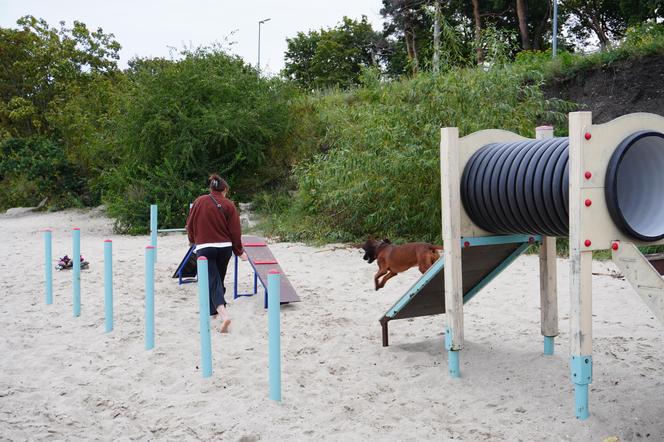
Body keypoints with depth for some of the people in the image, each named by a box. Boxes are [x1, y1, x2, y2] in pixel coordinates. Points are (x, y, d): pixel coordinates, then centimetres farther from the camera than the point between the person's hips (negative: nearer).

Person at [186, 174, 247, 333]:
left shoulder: (199, 202, 0)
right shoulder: (228, 205, -2)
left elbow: (190, 225, 7)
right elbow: (235, 230, -3)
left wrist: (193, 241, 26)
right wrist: (239, 251, 8)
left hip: (204, 247, -2)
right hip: (225, 247, 2)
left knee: (213, 282, -7)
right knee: (219, 279, 21)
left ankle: (224, 315, -26)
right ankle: (213, 310, 37)